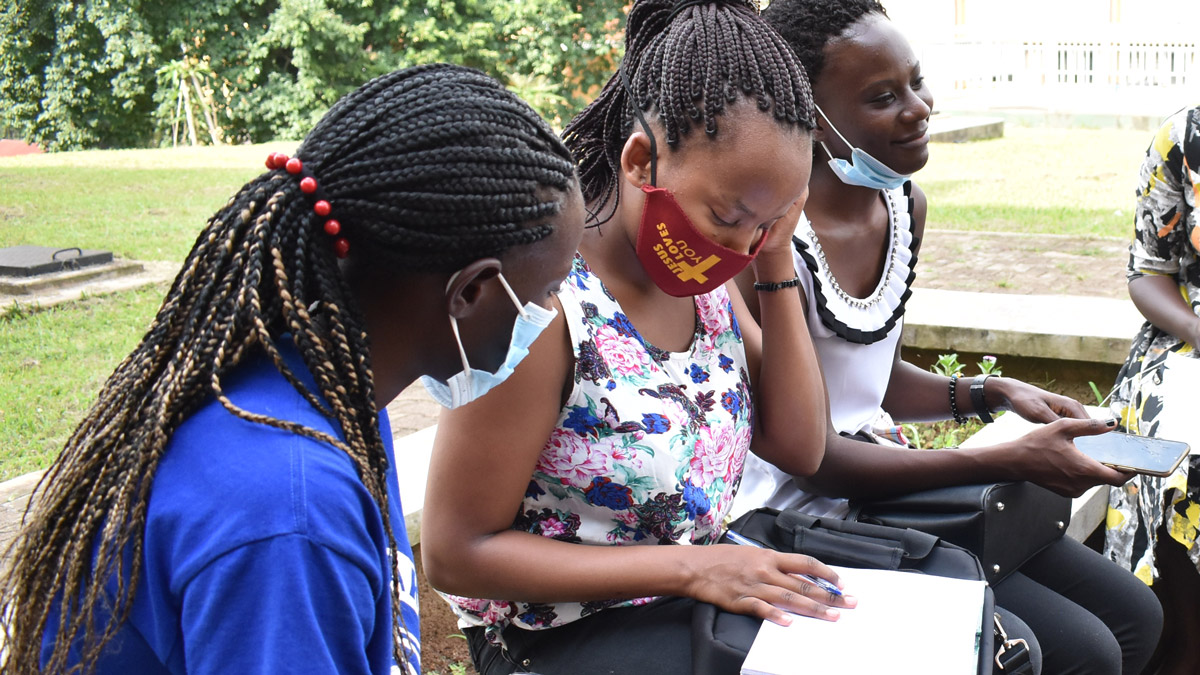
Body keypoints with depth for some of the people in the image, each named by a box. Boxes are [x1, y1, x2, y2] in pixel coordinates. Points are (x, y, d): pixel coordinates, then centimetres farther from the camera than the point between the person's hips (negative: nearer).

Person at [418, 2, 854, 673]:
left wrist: (775, 259, -8)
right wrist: (689, 567, -23)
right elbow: (456, 553, -20)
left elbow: (799, 448, 1)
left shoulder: (705, 274, 0)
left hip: (701, 589, 7)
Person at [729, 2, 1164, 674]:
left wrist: (994, 394, 0)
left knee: (1134, 615, 9)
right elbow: (813, 460, -21)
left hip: (886, 474, 9)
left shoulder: (906, 204, 4)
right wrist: (1011, 460, -21)